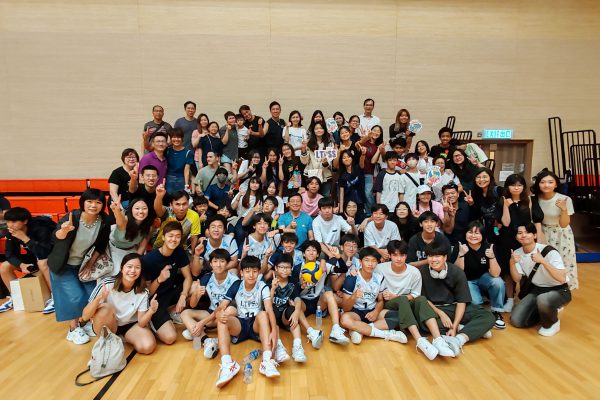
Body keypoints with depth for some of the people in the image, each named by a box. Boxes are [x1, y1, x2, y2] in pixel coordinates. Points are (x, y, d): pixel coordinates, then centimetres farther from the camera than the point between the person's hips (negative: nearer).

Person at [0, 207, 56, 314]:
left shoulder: (40, 229, -30)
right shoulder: (11, 232, -10)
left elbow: (44, 253, -38)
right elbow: (10, 254, -5)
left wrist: (25, 238, -37)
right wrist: (21, 265, -24)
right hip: (33, 257, 7)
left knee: (42, 262, -37)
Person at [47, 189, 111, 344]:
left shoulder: (103, 221, -18)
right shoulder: (73, 217, -29)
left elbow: (101, 246, -4)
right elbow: (56, 238, -43)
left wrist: (90, 264, -3)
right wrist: (64, 230, -63)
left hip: (82, 263, 4)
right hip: (64, 265, -4)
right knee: (75, 297, -9)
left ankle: (83, 323, 27)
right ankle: (73, 329, 12)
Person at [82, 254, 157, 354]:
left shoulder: (143, 292, -17)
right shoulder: (107, 284, -24)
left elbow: (141, 323, -15)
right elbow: (85, 316, -24)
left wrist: (151, 311, -37)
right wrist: (98, 299, -44)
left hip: (129, 325, 2)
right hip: (106, 325, -2)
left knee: (148, 347, -24)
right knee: (106, 308, -35)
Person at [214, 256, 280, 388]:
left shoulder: (262, 287, -9)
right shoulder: (236, 286, -4)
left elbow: (269, 310, -22)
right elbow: (220, 307, -10)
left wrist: (274, 330, -40)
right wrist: (219, 314, -36)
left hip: (257, 325, -2)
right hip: (239, 325, 2)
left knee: (262, 314, -34)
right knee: (222, 319, -28)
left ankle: (267, 362, -45)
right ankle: (227, 364, -42)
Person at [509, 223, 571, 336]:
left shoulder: (549, 252, -24)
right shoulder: (517, 253, -7)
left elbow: (562, 279, -32)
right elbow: (517, 279, -5)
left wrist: (543, 261, -42)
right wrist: (512, 263, -22)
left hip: (559, 291, -5)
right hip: (536, 290, 5)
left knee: (542, 299, -40)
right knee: (516, 321, -7)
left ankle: (553, 323, -5)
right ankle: (546, 311, 18)